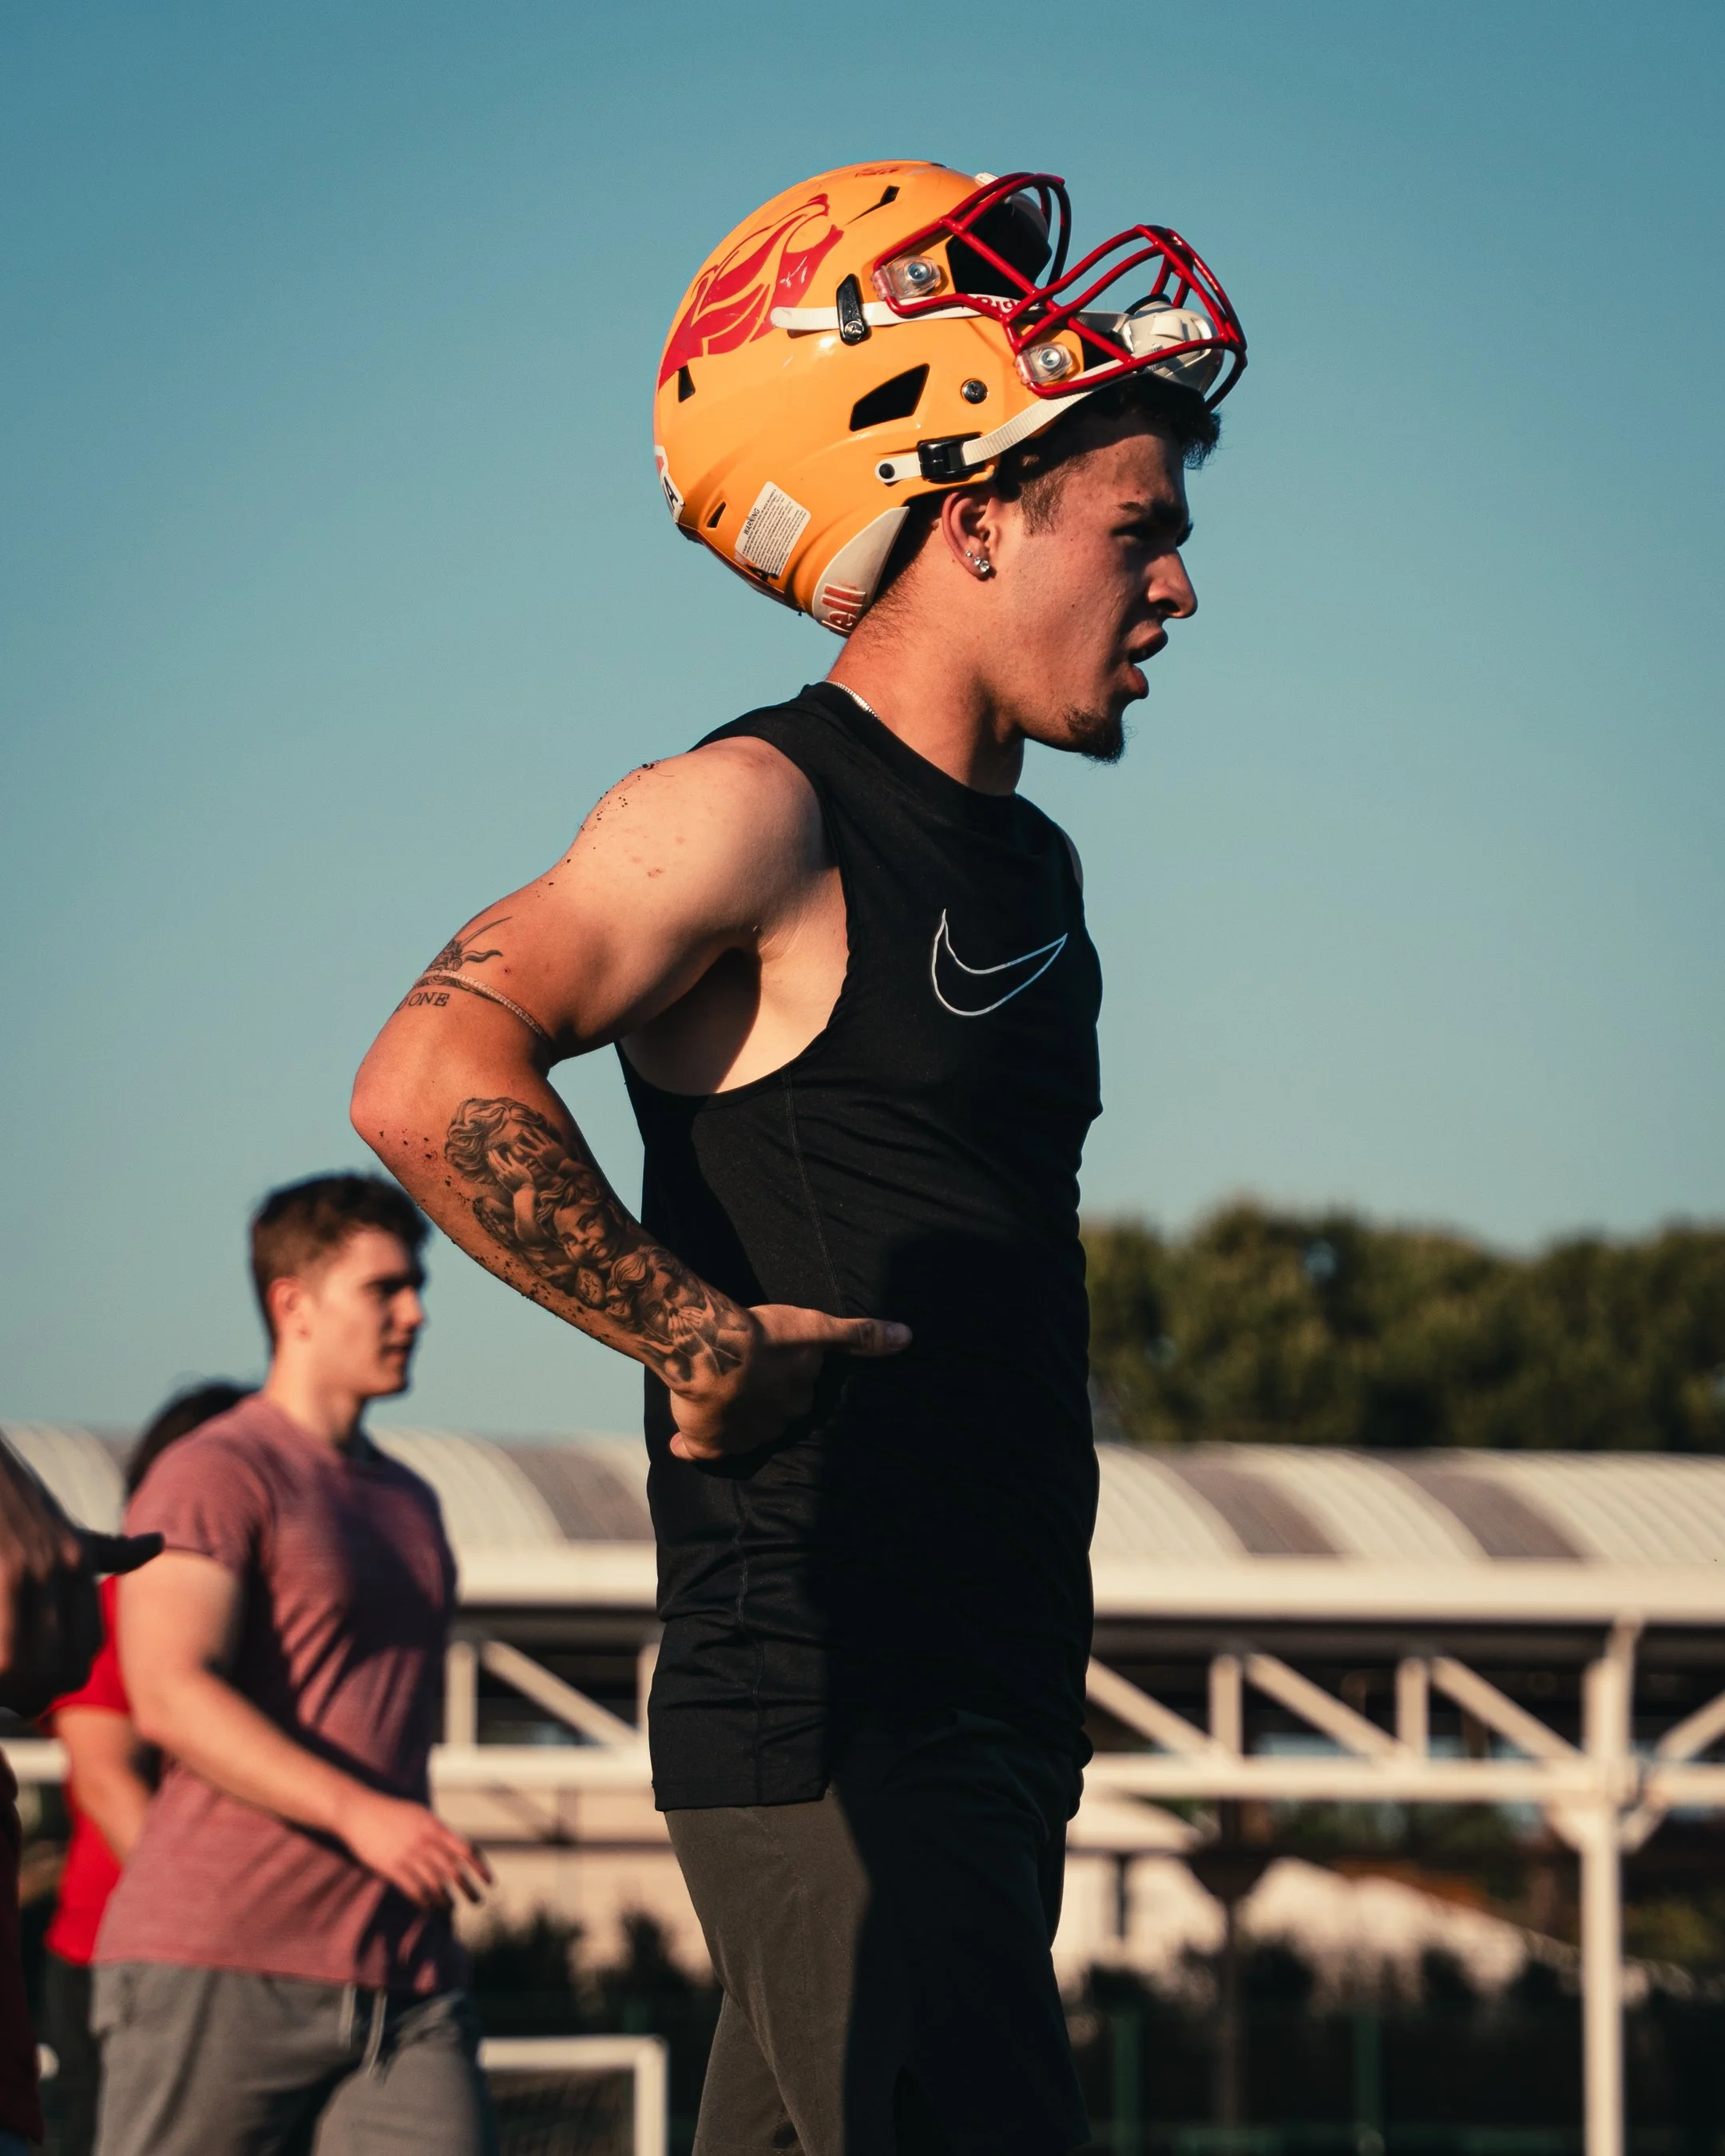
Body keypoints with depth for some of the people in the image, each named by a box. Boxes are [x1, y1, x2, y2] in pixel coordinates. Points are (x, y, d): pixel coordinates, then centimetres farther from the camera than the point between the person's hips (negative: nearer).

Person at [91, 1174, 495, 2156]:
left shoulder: (409, 1504, 23)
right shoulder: (214, 1475, -3)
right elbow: (171, 1696, -18)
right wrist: (357, 1813, -28)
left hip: (403, 1980, 6)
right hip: (218, 1965, -6)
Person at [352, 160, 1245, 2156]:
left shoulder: (1032, 869, 18)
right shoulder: (756, 813, -9)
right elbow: (427, 1091, -22)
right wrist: (704, 1343, -18)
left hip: (992, 1720, 9)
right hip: (824, 1736, -9)